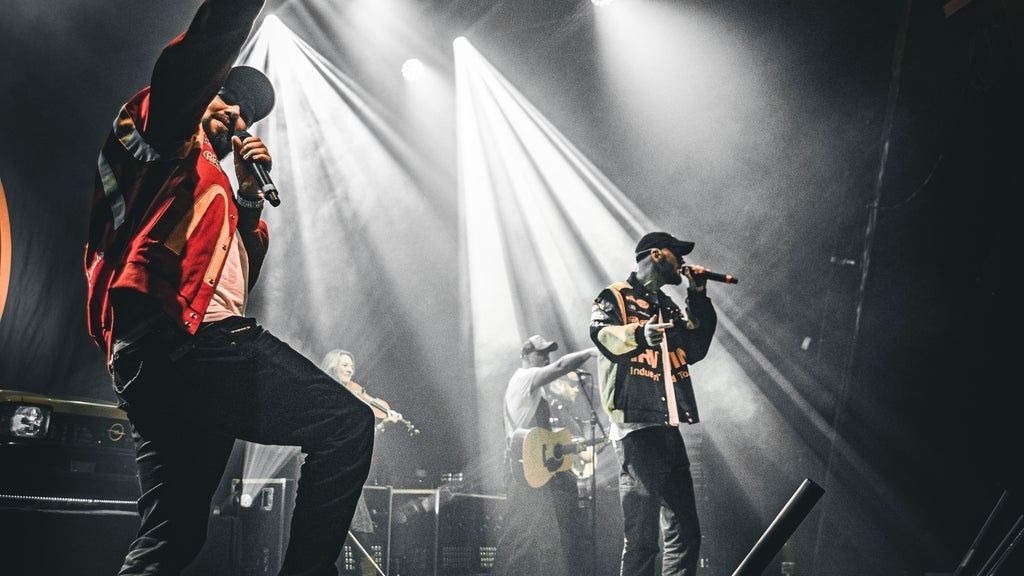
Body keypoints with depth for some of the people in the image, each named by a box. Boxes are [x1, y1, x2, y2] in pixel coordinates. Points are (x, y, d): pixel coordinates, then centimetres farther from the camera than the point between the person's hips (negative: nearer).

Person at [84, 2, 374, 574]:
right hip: (177, 340, -9)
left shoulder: (212, 183, 33)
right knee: (348, 424, -11)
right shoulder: (165, 131, 11)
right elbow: (193, 61, -10)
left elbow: (244, 271, 24)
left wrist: (251, 196, 16)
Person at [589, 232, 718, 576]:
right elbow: (602, 334, -16)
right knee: (641, 539, -9)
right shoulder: (616, 296, 2)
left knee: (685, 534, 8)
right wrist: (639, 334, -34)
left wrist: (698, 297, 16)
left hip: (669, 429, 8)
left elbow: (696, 347, 19)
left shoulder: (667, 307, 25)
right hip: (636, 427, -8)